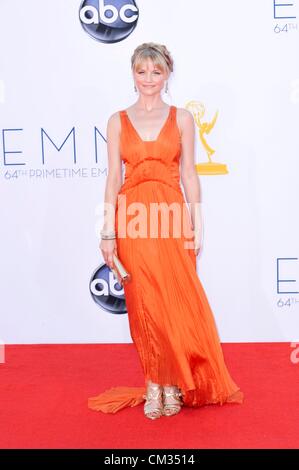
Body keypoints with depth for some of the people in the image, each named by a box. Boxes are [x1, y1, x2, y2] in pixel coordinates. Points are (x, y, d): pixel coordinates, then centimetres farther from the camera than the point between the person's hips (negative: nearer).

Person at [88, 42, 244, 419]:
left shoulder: (182, 118, 7)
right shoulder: (118, 121, 8)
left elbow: (189, 175, 5)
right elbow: (114, 178, 4)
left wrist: (197, 226, 0)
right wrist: (109, 232, -2)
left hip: (172, 218, 0)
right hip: (133, 220, 1)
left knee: (177, 302, 0)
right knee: (144, 306, 5)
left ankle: (173, 383, 17)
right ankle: (154, 385, 19)